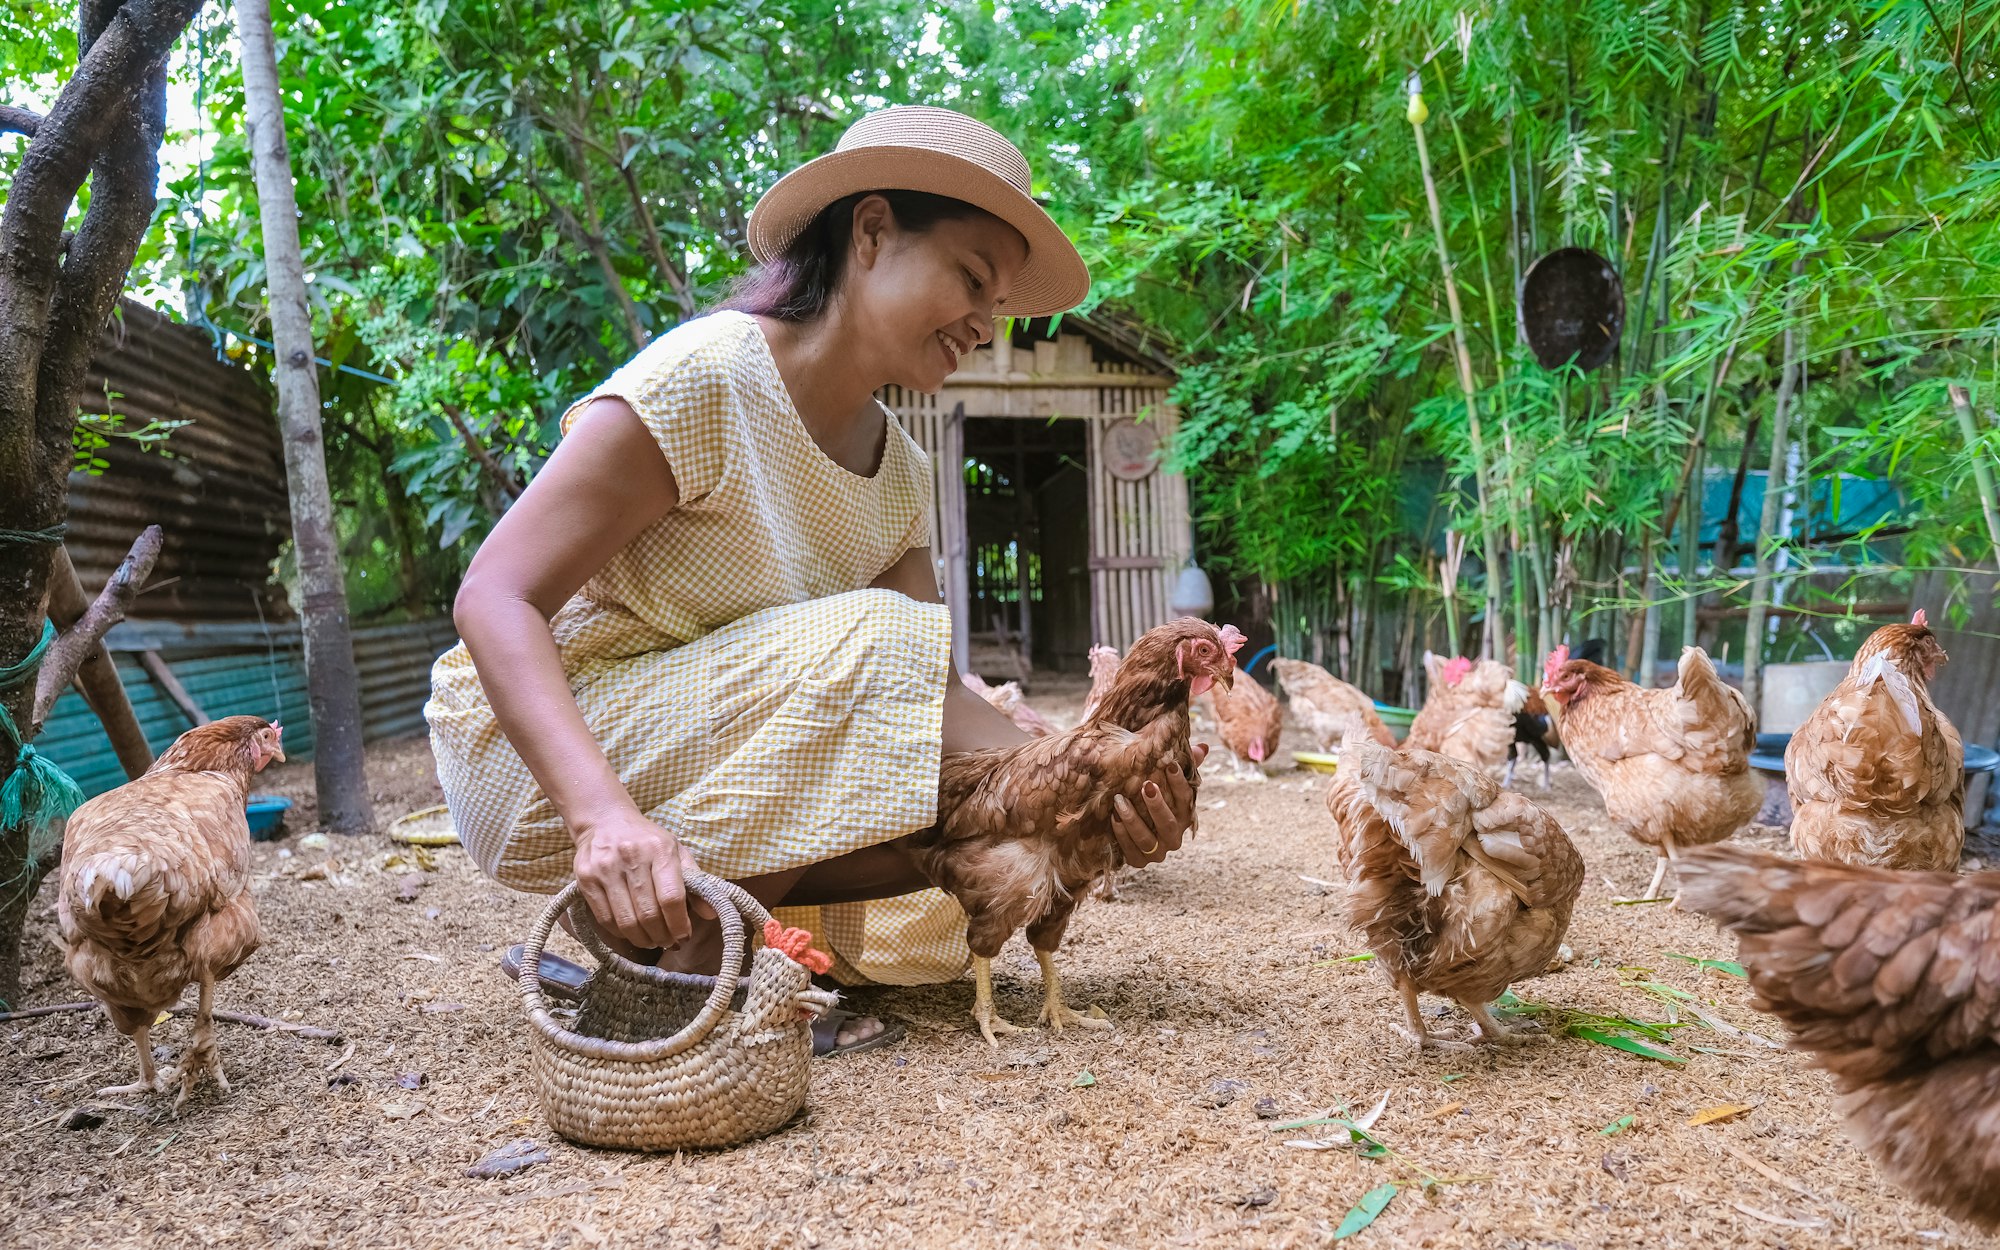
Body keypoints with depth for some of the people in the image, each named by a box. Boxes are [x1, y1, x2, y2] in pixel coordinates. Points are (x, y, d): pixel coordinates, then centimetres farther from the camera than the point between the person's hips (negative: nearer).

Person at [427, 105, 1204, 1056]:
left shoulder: (898, 470, 3)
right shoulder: (705, 377, -20)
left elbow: (929, 697, -3)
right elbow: (494, 599, -25)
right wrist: (603, 811, -40)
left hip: (695, 763, 7)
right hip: (536, 766, -7)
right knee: (865, 640, -27)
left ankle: (643, 926, 4)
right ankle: (691, 972, -17)